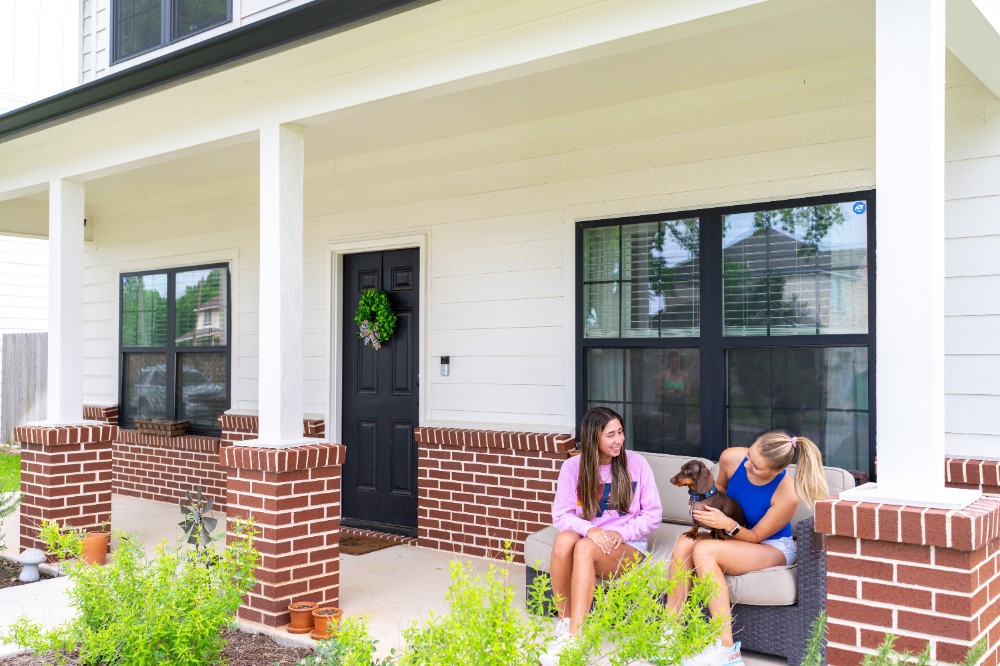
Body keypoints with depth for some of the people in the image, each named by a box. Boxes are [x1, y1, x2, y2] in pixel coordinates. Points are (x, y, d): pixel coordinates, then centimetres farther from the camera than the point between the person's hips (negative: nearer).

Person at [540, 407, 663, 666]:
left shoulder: (636, 463, -3)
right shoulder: (572, 467, -1)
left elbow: (653, 514, -1)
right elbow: (561, 515, -5)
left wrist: (622, 533, -16)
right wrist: (590, 530, -24)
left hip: (628, 545, -2)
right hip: (588, 538, 2)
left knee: (585, 548, -34)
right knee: (564, 539, -34)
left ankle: (573, 637, -36)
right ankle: (564, 622, -18)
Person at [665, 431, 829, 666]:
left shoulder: (787, 494, -27)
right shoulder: (732, 457, -14)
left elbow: (756, 536, -15)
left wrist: (728, 524, -33)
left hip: (773, 548, -5)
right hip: (733, 538, 6)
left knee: (703, 550, -32)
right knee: (684, 543, -27)